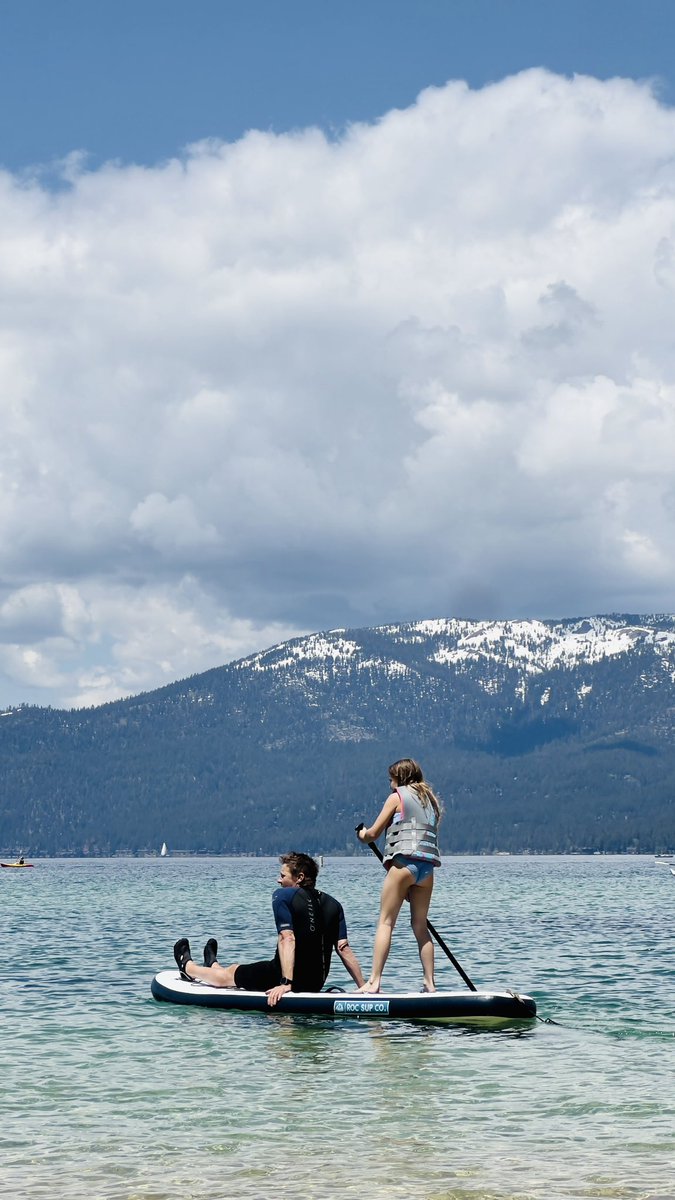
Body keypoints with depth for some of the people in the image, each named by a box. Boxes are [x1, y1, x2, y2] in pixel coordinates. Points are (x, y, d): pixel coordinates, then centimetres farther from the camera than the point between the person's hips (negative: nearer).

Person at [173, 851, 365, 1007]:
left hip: (284, 976, -6)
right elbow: (344, 949, -4)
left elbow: (288, 939, -21)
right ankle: (213, 966, 63)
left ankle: (188, 967, 51)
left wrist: (285, 983, -27)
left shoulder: (283, 896, -9)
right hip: (317, 984, 6)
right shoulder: (333, 905, 4)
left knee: (227, 975, 24)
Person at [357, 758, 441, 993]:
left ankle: (374, 981, -15)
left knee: (385, 922, -6)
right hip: (427, 867, 6)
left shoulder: (397, 797, 4)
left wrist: (363, 834, 26)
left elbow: (373, 833, 3)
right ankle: (430, 984, 7)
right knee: (420, 926, 12)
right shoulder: (430, 800, 21)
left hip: (404, 861, -6)